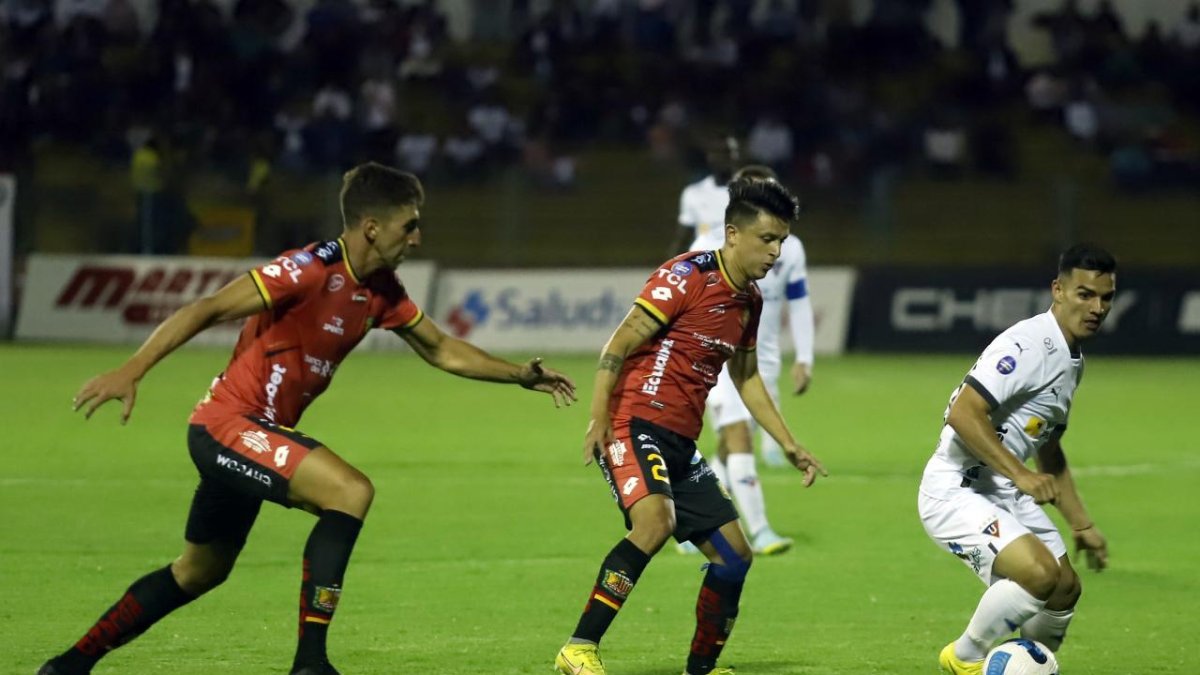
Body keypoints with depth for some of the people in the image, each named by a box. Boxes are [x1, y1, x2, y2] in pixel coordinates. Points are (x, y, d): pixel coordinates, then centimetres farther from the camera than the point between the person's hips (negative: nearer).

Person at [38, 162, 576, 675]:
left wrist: (521, 375, 14)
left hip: (258, 432, 10)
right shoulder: (309, 270, -22)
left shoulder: (383, 293, 4)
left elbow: (441, 350, 20)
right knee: (351, 491, -24)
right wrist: (132, 371, -32)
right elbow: (207, 310, -24)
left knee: (200, 571, 20)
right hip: (227, 425, -10)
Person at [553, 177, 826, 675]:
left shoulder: (749, 300, 13)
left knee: (734, 553, 6)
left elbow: (746, 379, 27)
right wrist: (598, 420, -22)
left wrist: (790, 446, 25)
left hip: (681, 445, 9)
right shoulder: (687, 276, -12)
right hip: (636, 424, -9)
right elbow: (618, 347, -14)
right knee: (655, 520, -32)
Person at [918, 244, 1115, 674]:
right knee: (1039, 573, -26)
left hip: (1006, 494, 10)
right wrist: (1020, 474, -28)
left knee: (1065, 589, 10)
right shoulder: (1028, 345, -19)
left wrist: (1081, 525, 25)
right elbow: (962, 414, -28)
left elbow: (1050, 452, 26)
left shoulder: (1073, 362, 13)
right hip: (956, 491, -10)